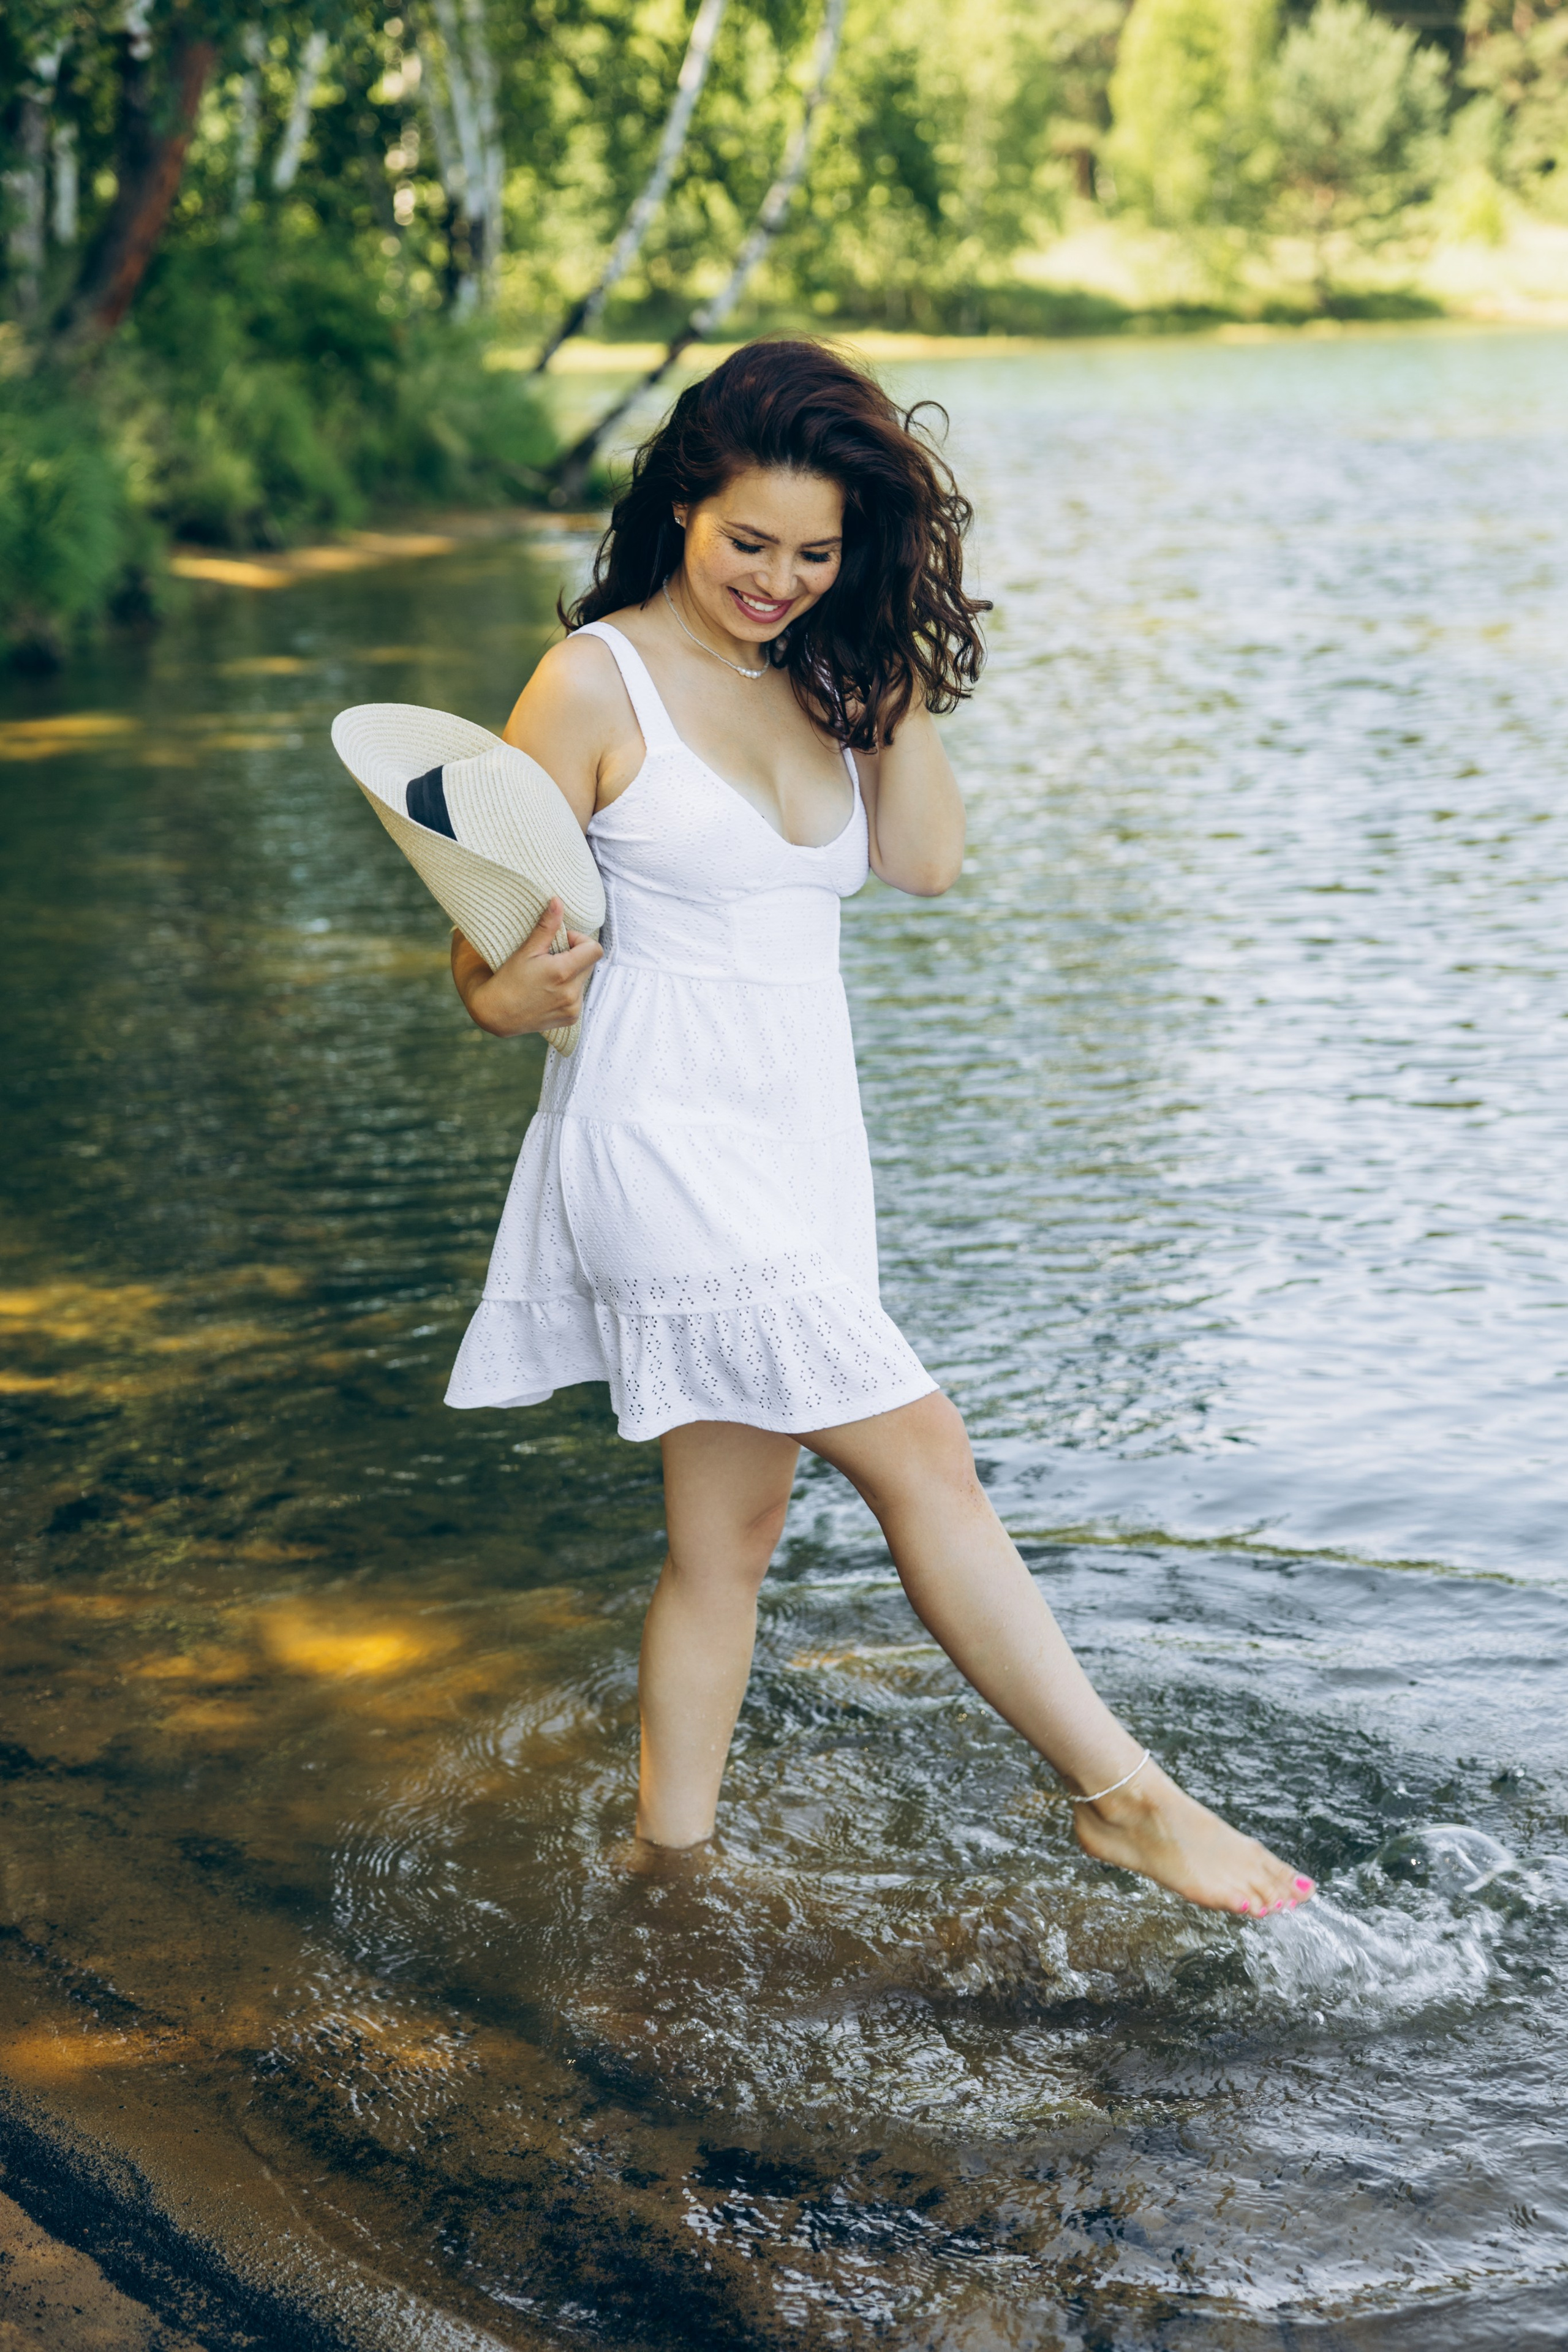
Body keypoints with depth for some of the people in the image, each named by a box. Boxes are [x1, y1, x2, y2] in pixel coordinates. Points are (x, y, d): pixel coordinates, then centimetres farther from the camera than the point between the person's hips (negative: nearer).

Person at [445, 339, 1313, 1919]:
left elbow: (927, 860, -1)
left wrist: (892, 663, -3)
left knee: (728, 1535, 11)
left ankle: (670, 1866, 21)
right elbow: (491, 947, -9)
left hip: (802, 1142, 7)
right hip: (662, 1135, -7)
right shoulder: (599, 682, -7)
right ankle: (1127, 1796, -1)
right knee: (920, 1456, -9)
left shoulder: (822, 678, 11)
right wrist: (514, 997, -31)